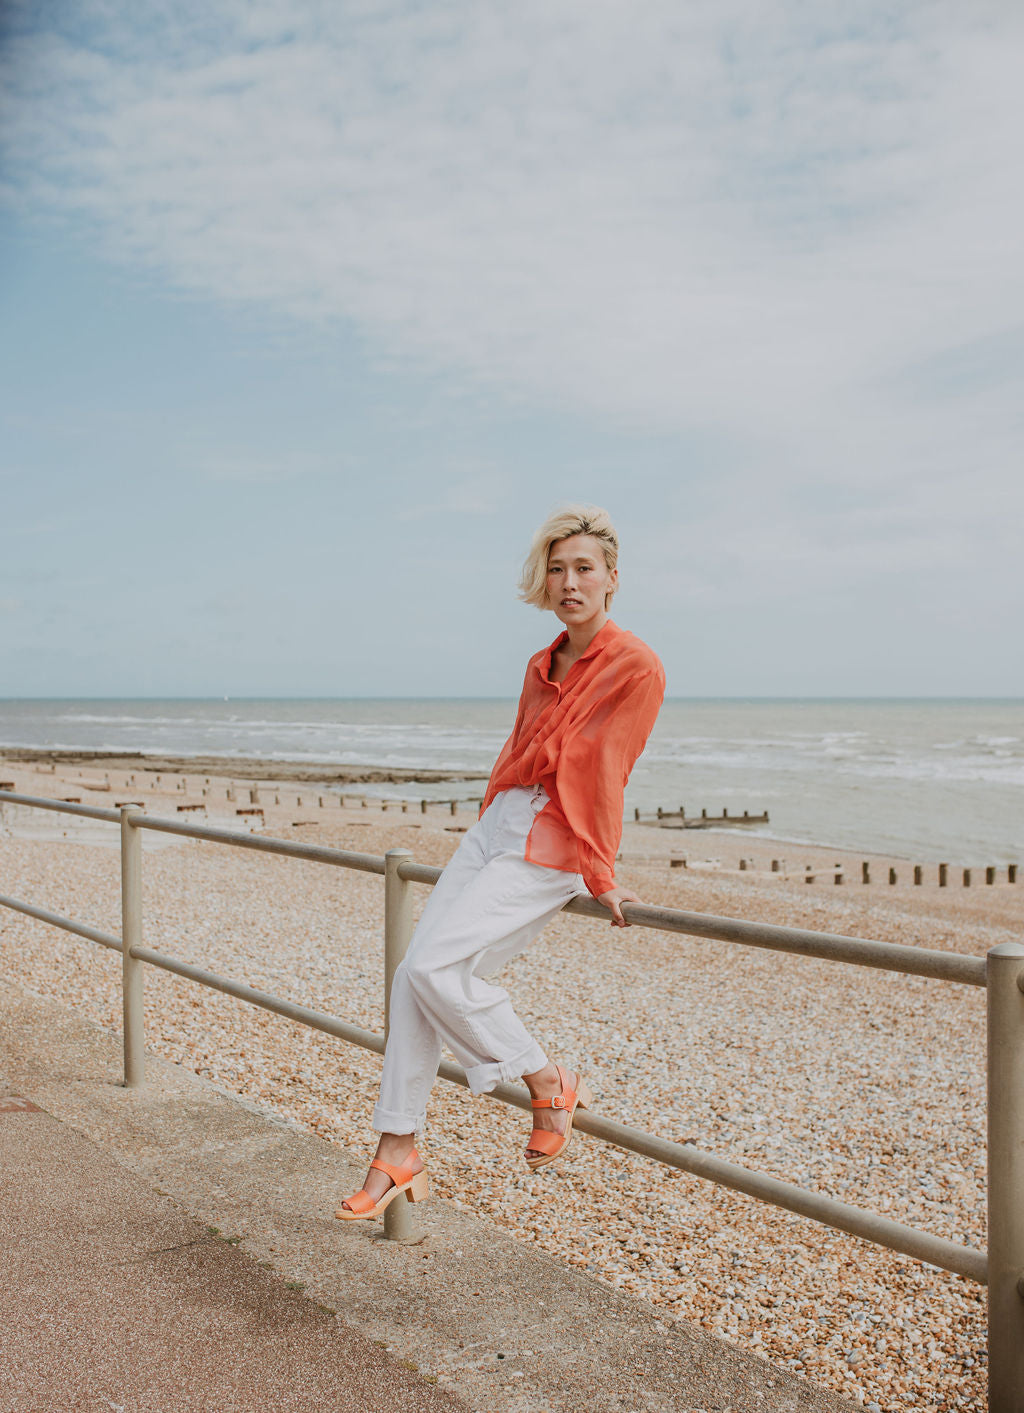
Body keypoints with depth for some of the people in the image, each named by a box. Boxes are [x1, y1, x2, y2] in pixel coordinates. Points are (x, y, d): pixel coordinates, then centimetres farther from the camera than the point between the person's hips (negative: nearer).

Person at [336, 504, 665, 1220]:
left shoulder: (636, 666, -8)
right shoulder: (543, 665, 14)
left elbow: (598, 772, -10)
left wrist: (602, 877, -6)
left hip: (550, 850, -7)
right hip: (495, 825, 8)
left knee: (436, 967, -18)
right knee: (413, 977, 0)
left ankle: (549, 1084, 3)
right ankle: (398, 1155, 11)